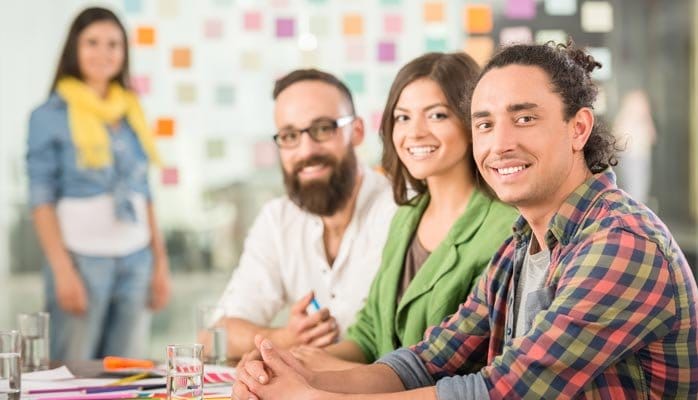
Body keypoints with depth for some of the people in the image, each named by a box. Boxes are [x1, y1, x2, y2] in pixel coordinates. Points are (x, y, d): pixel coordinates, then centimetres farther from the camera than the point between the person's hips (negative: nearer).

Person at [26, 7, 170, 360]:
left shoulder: (131, 113, 13)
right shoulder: (50, 116, -1)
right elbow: (42, 201, -5)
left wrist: (160, 261, 11)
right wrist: (62, 270, -11)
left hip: (136, 260, 4)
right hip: (82, 258, -4)